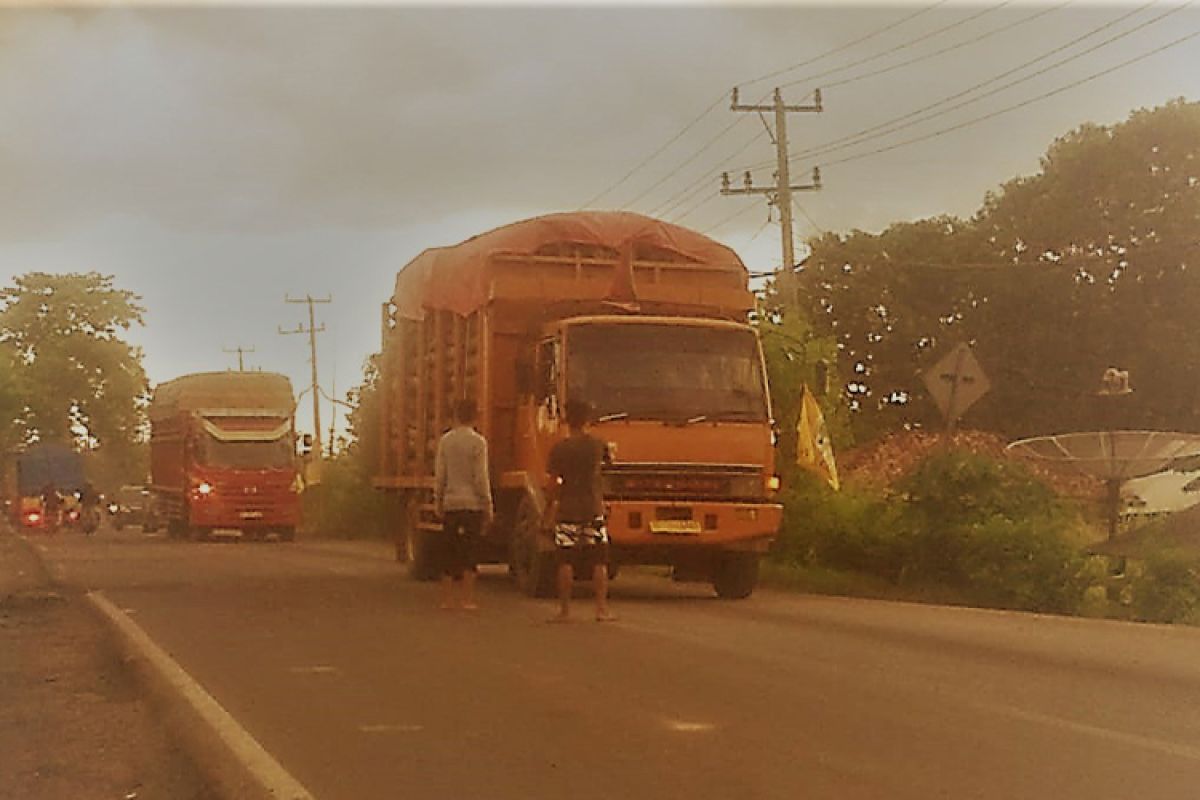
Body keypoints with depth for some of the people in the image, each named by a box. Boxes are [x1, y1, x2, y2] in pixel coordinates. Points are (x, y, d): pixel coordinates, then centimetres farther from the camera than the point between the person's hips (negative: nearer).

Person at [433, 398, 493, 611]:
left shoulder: (445, 441, 3)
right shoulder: (478, 442, -7)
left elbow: (439, 476, 4)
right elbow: (481, 478, -9)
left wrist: (438, 504, 13)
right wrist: (488, 507, -2)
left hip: (450, 503, 3)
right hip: (473, 503, -3)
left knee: (450, 551, 9)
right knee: (469, 552, 1)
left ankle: (448, 598, 10)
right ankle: (467, 599, 0)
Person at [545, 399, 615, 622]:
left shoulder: (559, 448, -6)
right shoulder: (596, 445, -1)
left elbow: (554, 482, -5)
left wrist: (549, 508, 5)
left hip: (567, 510, -1)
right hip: (593, 509, 1)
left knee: (566, 562, 3)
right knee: (599, 562, 5)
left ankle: (564, 610, 3)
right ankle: (602, 609, 2)